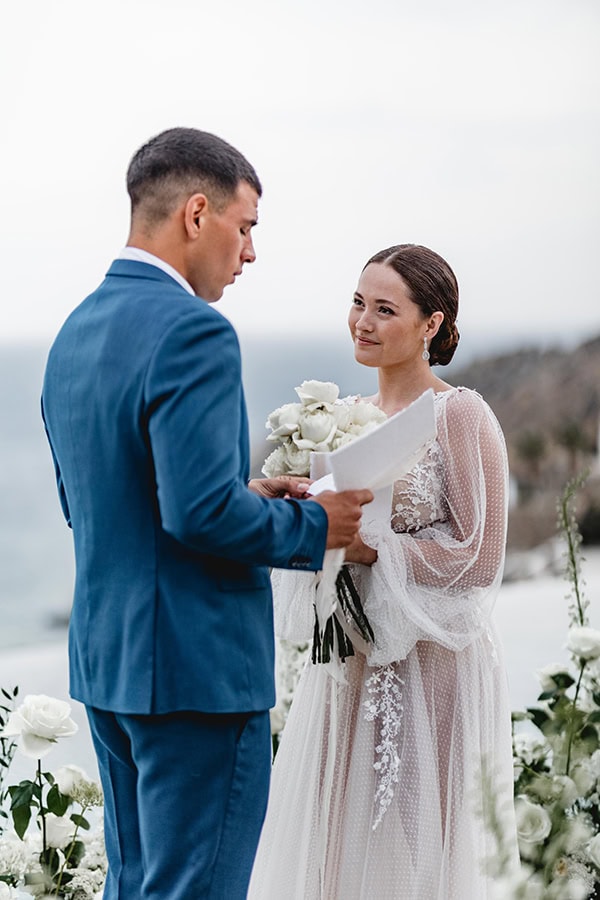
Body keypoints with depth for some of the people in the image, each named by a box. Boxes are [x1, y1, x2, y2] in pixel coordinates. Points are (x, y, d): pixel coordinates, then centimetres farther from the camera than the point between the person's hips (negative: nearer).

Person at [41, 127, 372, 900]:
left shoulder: (75, 332, 12)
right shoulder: (192, 330, -18)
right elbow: (201, 511, -25)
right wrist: (314, 527, -9)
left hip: (105, 660, 9)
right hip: (196, 664, -9)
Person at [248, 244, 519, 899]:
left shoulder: (461, 415, -9)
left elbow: (479, 558, -13)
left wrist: (369, 548, -18)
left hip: (429, 667, -6)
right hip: (346, 665, 6)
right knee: (329, 839, 10)